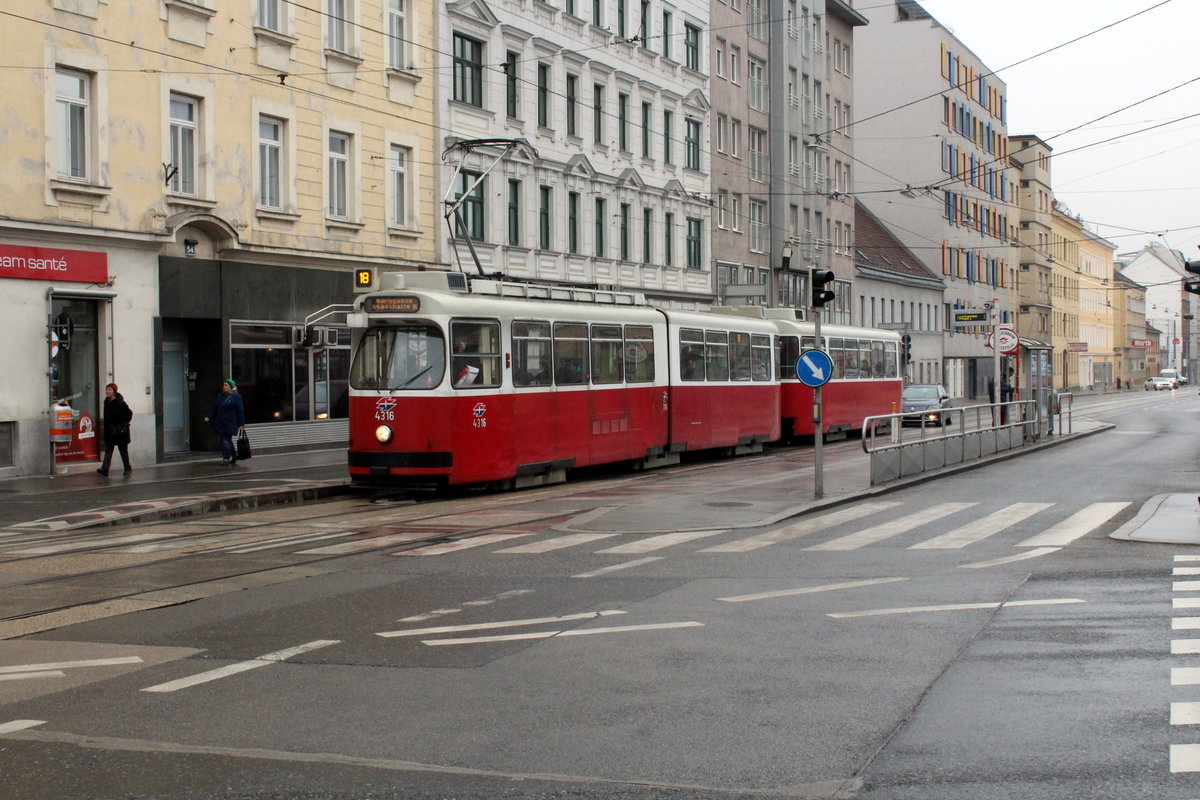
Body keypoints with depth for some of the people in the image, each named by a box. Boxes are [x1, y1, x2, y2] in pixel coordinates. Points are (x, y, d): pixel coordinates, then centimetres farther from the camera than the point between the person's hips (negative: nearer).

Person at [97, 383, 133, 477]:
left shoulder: (120, 402, -14)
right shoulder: (106, 402, 7)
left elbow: (129, 413, -9)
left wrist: (125, 423, -4)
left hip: (120, 430, -6)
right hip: (109, 430, 6)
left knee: (123, 449, 4)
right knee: (108, 449, -1)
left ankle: (128, 468, 16)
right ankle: (105, 469, -8)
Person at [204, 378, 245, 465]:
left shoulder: (236, 397, -5)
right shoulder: (220, 396, 13)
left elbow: (240, 411, -6)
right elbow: (214, 408, 15)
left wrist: (241, 424, -9)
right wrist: (209, 417, 2)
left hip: (230, 423, -7)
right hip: (220, 422, 7)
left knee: (226, 440, -10)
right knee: (226, 439, 12)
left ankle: (226, 458, -5)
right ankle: (234, 455, 29)